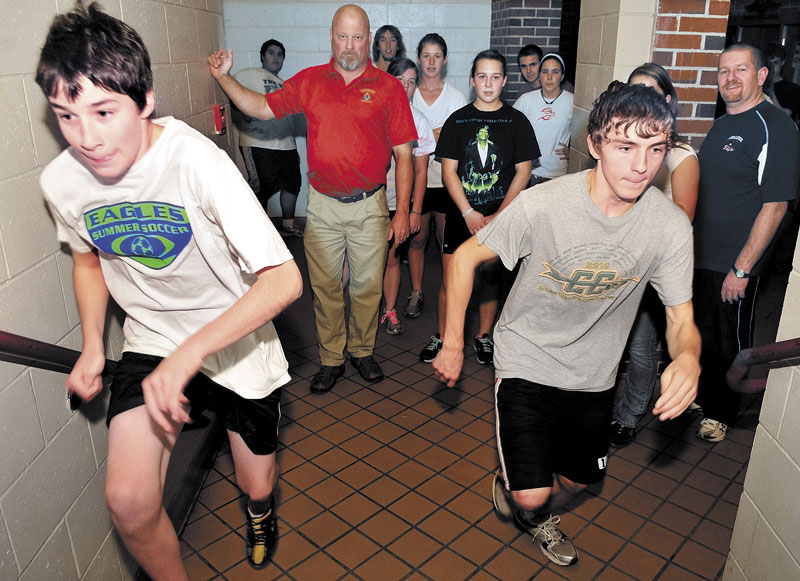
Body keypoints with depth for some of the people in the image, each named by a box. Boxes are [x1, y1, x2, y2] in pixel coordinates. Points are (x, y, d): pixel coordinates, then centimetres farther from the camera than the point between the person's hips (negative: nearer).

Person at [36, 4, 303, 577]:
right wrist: (92, 347, 1)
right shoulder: (61, 181, -10)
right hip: (151, 342, 3)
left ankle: (260, 509, 54)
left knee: (257, 485, 13)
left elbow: (284, 279, -31)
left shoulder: (196, 160, -27)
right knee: (128, 499, -14)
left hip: (236, 342, -2)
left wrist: (192, 352, -36)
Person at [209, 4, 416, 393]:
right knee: (325, 287, 9)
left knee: (367, 285, 9)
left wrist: (402, 211, -4)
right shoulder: (309, 81, 6)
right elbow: (262, 107, 13)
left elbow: (403, 154, -1)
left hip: (369, 205, -1)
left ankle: (362, 351, 31)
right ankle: (330, 359, 25)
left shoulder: (388, 87, 0)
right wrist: (224, 78, -1)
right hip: (322, 205, 2)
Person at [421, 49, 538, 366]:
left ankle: (483, 335, 24)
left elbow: (522, 172, 1)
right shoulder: (458, 120, 4)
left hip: (500, 216, 0)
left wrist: (499, 215, -8)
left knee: (491, 275, 7)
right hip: (460, 214, 0)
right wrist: (469, 213, -10)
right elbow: (449, 171, 0)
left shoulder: (517, 121, 3)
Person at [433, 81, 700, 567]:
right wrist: (453, 344, -10)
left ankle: (539, 513, 59)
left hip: (594, 373, 4)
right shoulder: (542, 205, -25)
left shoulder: (671, 226, -17)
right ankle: (511, 486, 33)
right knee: (530, 496, -7)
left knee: (579, 479, 22)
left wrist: (688, 358, -34)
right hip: (527, 361, -3)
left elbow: (682, 319, -9)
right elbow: (467, 255, -12)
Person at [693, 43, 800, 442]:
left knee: (730, 341, 9)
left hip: (734, 264, -7)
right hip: (698, 256, 7)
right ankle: (698, 396, 38)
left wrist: (742, 268, -19)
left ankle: (721, 414, 28)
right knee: (701, 334, 19)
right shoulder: (722, 124, 11)